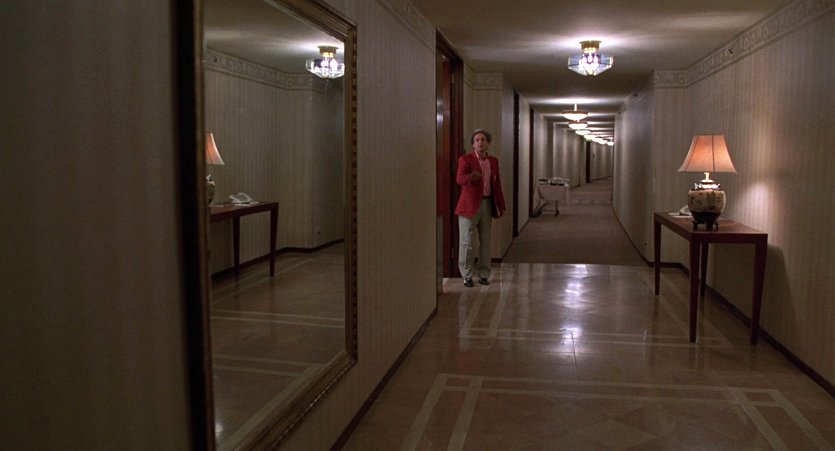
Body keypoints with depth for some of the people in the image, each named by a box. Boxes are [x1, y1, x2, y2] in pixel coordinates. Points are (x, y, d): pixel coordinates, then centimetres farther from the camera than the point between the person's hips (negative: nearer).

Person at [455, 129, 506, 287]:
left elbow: (497, 185, 14)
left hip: (487, 204, 5)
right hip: (469, 205, -4)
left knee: (485, 241, 9)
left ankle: (483, 274, 19)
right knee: (467, 242, 0)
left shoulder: (494, 161, 11)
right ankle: (467, 276, 11)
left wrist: (501, 206, 12)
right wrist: (471, 176, -43)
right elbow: (459, 179, -21)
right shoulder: (465, 159, -5)